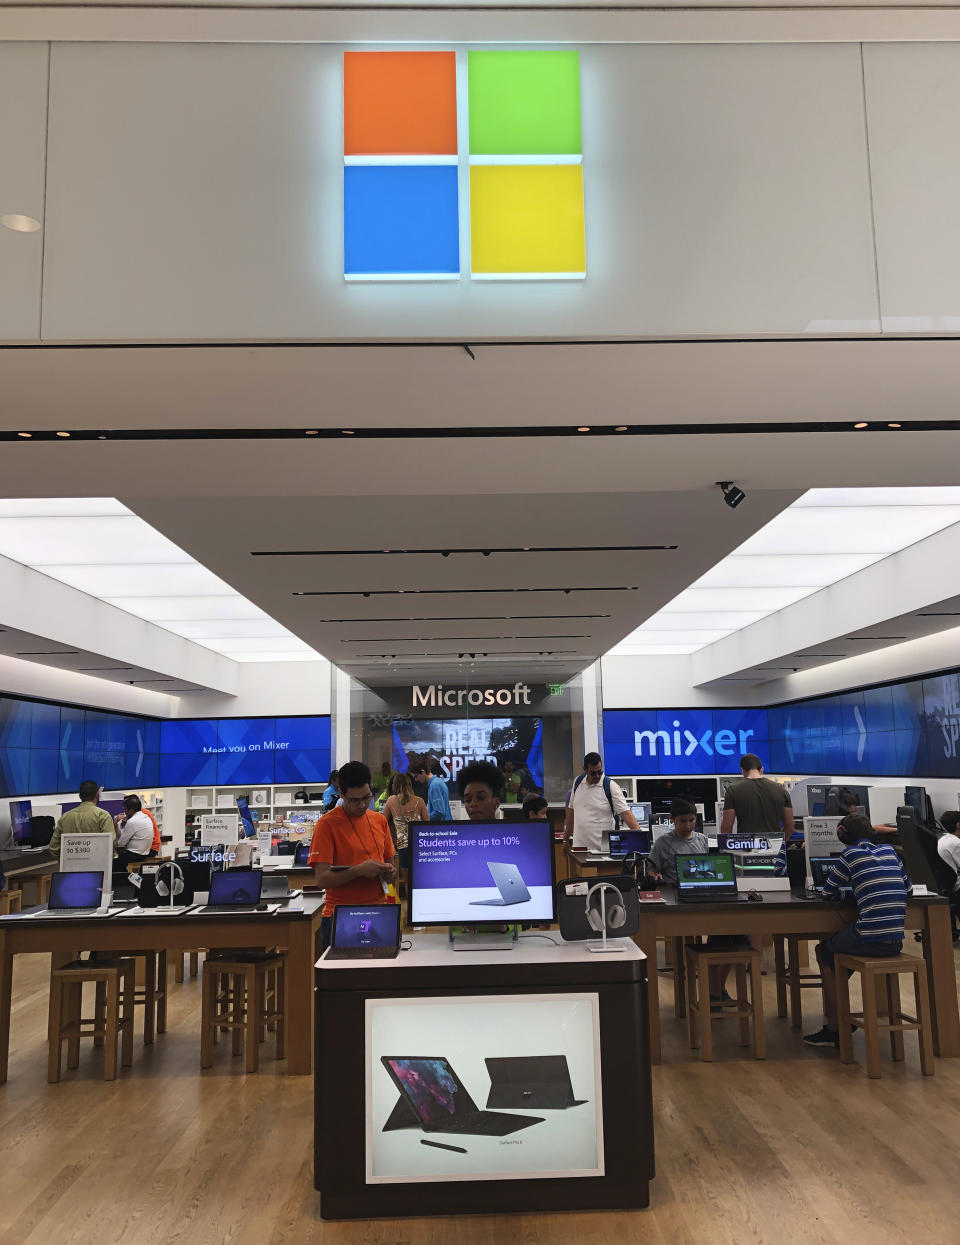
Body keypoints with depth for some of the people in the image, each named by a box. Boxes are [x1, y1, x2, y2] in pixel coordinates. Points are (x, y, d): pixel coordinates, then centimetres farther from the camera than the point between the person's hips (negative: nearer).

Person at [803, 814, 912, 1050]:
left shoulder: (850, 854, -2)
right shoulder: (889, 851, 13)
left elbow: (828, 892, 3)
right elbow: (908, 889, 22)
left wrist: (845, 889, 24)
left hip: (870, 941, -6)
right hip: (896, 942, 6)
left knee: (824, 951, 23)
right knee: (837, 943, 30)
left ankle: (834, 1029, 20)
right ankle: (833, 1019, 34)